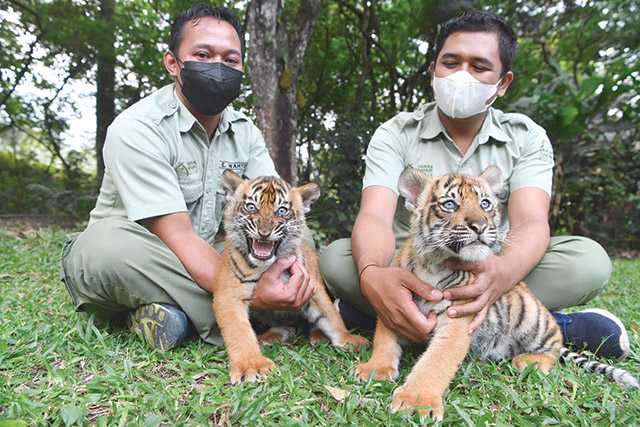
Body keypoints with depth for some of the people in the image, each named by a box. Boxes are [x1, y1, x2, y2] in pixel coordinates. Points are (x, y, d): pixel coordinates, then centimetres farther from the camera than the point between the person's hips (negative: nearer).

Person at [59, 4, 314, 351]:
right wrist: (250, 295, -40)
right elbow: (179, 238, -27)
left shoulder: (245, 131, 0)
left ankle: (171, 308, -16)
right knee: (110, 244, -38)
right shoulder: (136, 128, -19)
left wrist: (296, 263, -30)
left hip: (206, 260, 6)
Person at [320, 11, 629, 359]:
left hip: (489, 275, 1)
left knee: (589, 260, -21)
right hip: (409, 277, 0)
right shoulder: (395, 134, -7)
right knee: (336, 258, -28)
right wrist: (372, 275, -46)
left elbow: (530, 223, -18)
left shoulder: (527, 138, -3)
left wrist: (502, 273, -43)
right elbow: (374, 217, -22)